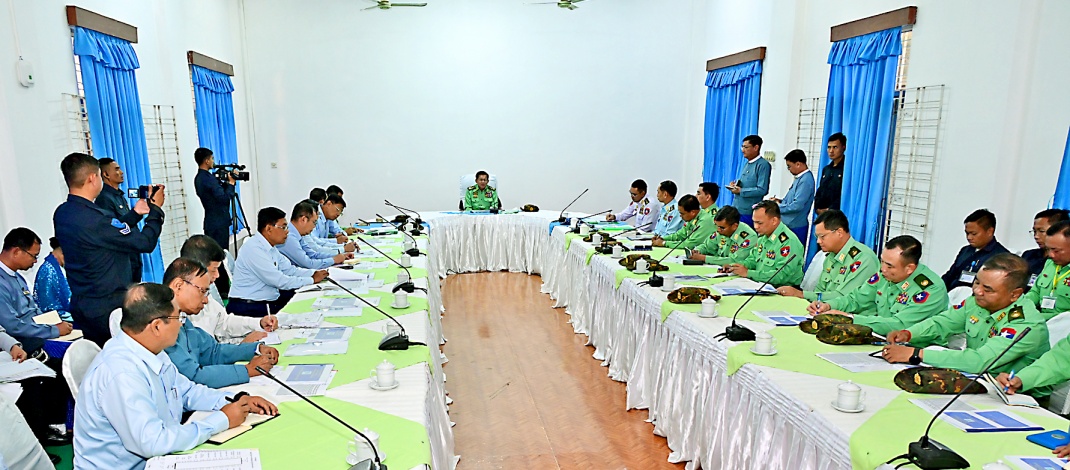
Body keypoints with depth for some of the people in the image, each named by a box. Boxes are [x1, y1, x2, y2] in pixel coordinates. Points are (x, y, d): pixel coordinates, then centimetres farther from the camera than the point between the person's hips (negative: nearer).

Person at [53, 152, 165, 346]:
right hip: (109, 307, -9)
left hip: (81, 305, 9)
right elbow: (145, 243, -19)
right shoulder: (94, 218, -25)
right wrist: (156, 210, -6)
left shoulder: (61, 214, 3)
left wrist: (134, 213, 16)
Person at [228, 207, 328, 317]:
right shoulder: (254, 249, -20)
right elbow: (279, 281, -22)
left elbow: (289, 270, 12)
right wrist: (312, 280, -13)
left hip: (269, 301, 9)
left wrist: (315, 274, -3)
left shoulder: (270, 248, 8)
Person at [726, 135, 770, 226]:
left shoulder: (763, 165, -11)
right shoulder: (747, 164, 15)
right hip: (736, 209, 8)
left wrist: (741, 191, -15)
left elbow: (762, 190, -18)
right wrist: (736, 184, 4)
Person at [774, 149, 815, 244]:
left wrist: (777, 207, -12)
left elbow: (797, 205, -24)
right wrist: (781, 201, 7)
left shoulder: (806, 180, -18)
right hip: (789, 225, 9)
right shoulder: (799, 178, 11)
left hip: (796, 227, -9)